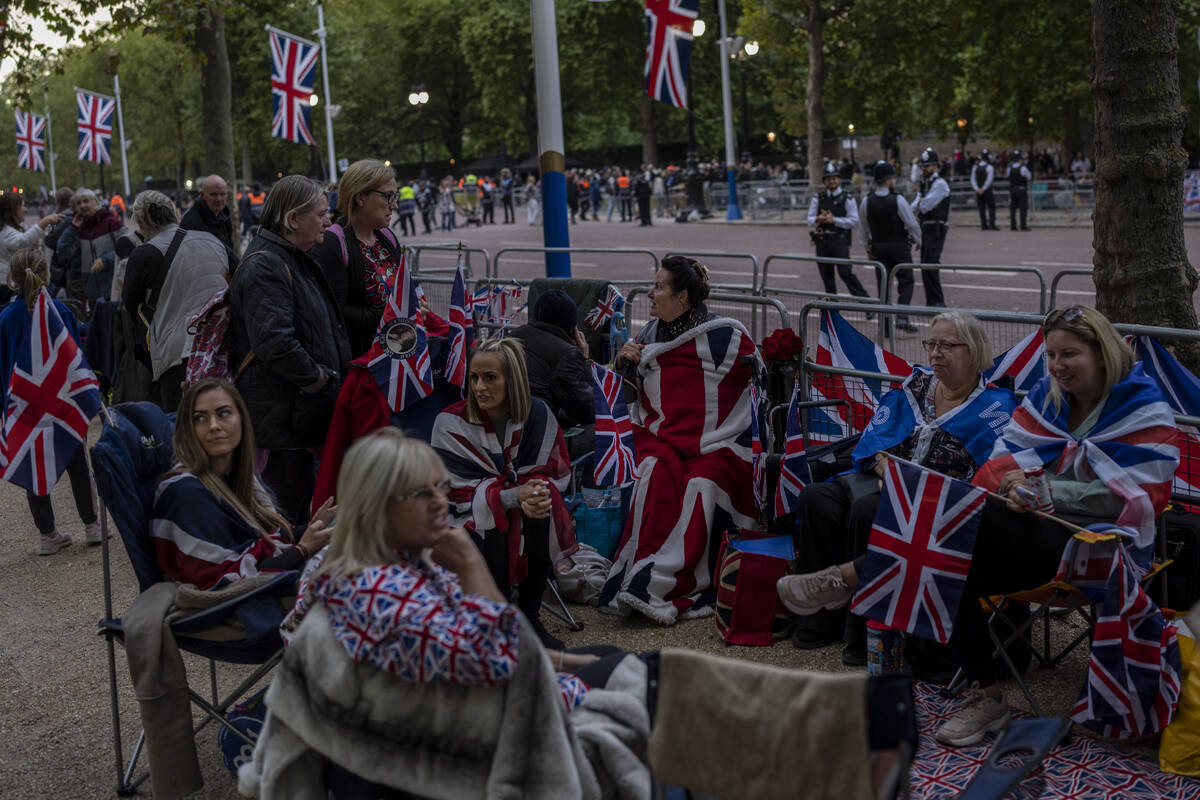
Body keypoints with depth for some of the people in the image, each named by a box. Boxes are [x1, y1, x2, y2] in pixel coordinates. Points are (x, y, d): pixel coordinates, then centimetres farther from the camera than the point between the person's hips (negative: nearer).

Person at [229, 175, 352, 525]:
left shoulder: (298, 261, 18)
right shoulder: (265, 267, -16)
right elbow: (275, 342, -27)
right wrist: (321, 381, -18)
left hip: (298, 413, 10)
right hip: (277, 414, -10)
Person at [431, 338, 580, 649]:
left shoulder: (537, 413, -7)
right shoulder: (451, 423, -15)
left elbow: (556, 470, -2)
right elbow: (460, 490, -16)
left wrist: (538, 491, -27)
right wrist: (514, 496, -31)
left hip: (524, 500, 2)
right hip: (471, 514, -2)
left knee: (542, 517, -30)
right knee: (494, 531, -34)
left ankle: (529, 614, -13)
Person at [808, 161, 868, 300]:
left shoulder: (847, 199, 1)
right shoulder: (817, 199, 12)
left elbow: (854, 221, -6)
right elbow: (810, 220, 9)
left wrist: (834, 220, -14)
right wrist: (818, 219, -14)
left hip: (840, 240, -4)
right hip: (822, 240, 4)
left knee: (845, 272, -15)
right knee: (826, 275, 9)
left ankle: (863, 299, -10)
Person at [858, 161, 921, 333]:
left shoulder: (866, 202, -1)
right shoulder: (898, 200, -14)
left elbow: (863, 229, 6)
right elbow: (912, 224, -8)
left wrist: (868, 249, 17)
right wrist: (918, 240, 9)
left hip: (878, 247, 4)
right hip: (900, 246, -4)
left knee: (883, 285, 7)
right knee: (906, 282, 4)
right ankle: (902, 317, -12)